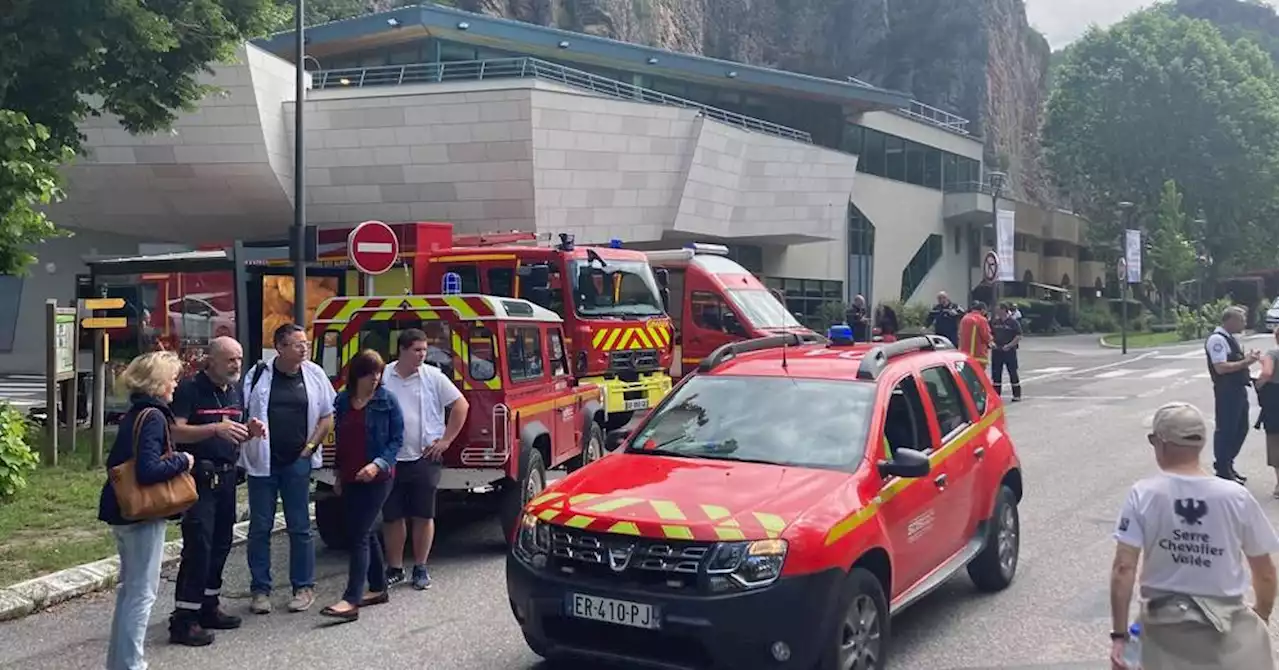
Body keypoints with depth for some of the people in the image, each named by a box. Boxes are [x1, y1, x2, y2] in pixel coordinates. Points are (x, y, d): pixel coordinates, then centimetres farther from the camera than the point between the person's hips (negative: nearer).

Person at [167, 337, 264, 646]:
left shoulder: (235, 391, 15)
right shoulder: (190, 389, -10)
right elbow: (176, 431, -19)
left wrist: (250, 431, 2)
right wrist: (215, 428, -30)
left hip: (226, 476, 8)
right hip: (199, 477, -8)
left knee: (221, 543, 12)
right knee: (198, 545, -10)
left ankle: (208, 606, 24)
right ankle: (183, 619, -6)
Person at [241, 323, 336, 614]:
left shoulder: (314, 374, 1)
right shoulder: (259, 374, -2)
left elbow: (328, 416, 5)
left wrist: (310, 446, -2)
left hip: (297, 462, 0)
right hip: (262, 462, 0)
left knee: (300, 527, 5)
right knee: (260, 528, 5)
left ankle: (304, 587, 15)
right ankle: (260, 589, 15)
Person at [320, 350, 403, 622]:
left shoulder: (387, 400, -6)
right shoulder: (342, 401, 8)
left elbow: (397, 439, -6)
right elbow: (340, 439, 17)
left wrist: (378, 464, -20)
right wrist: (338, 474, 18)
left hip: (377, 478, -6)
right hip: (350, 479, 6)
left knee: (359, 535, -11)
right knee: (365, 533, 13)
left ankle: (351, 600, -15)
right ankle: (379, 588, 26)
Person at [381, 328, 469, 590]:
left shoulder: (433, 377, -1)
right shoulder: (382, 377, 2)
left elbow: (460, 405, 3)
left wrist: (446, 440, -1)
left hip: (425, 459, -1)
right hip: (390, 460, 1)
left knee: (423, 516, 4)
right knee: (391, 517, 7)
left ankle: (420, 568, 16)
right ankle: (394, 568, 18)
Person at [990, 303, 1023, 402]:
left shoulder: (1013, 322, -7)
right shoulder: (995, 321, 7)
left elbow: (1019, 336, -9)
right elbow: (990, 333, 17)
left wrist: (1009, 345, -16)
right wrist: (992, 342, -2)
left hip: (1009, 351, -5)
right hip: (996, 351, 5)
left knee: (1013, 373, 1)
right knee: (996, 373, 7)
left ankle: (1017, 395, 9)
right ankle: (996, 395, 15)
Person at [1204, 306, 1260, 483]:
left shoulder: (1229, 338, 15)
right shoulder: (1217, 339, -17)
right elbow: (1221, 367, -24)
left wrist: (1247, 358, 7)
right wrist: (1245, 362, -18)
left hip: (1239, 389, 10)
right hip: (1226, 391, -10)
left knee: (1241, 429, 17)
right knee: (1226, 429, -1)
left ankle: (1227, 465, 30)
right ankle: (1223, 470, 10)